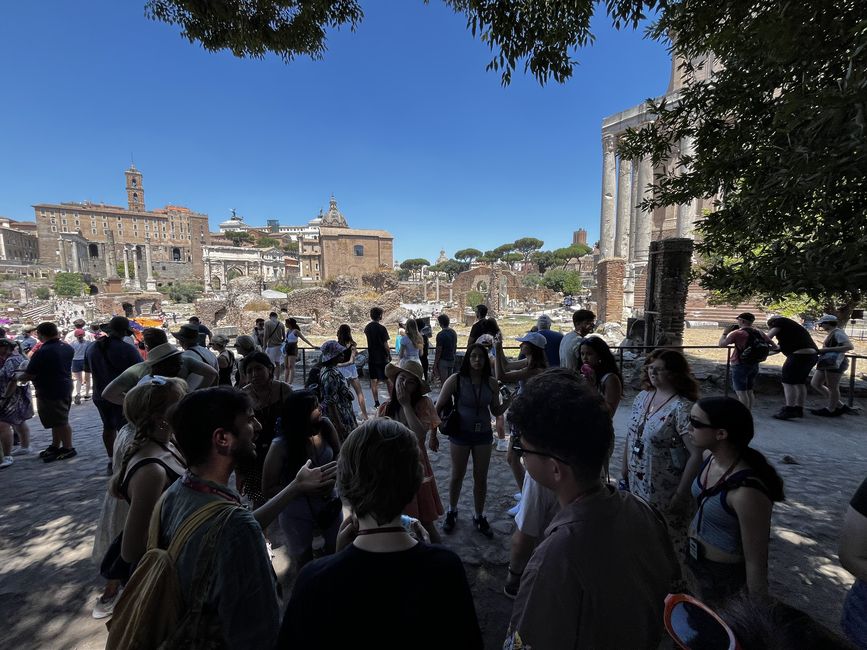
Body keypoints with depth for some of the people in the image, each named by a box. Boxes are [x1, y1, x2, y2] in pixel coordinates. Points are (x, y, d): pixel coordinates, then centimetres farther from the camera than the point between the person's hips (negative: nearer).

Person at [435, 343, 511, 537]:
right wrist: (433, 434, -7)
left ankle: (479, 516, 35)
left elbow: (496, 412, 4)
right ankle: (452, 511, 40)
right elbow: (439, 408, -7)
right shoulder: (455, 380, -14)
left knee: (481, 478, 13)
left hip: (483, 435, 2)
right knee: (457, 476, 15)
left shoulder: (491, 383, -5)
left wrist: (508, 401, -16)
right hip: (460, 434, -2)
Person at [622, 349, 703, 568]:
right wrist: (625, 467, 11)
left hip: (665, 495, -6)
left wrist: (680, 496, -18)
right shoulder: (643, 397, 1)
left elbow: (696, 454, -21)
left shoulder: (681, 407, -20)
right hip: (637, 486, 7)